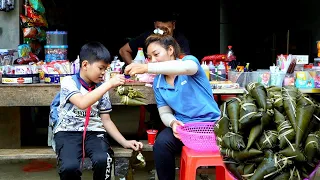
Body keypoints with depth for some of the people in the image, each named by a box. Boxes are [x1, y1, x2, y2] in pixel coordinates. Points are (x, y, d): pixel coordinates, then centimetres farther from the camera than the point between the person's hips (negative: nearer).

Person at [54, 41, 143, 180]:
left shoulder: (101, 88, 12)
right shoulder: (68, 82, -4)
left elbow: (106, 120, 13)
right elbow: (82, 103, -24)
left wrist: (124, 142, 2)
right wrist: (109, 84, -22)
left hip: (94, 132, 4)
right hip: (68, 132, -3)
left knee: (102, 160, -31)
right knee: (70, 167, -33)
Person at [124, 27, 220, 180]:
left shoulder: (189, 60, -6)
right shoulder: (158, 83, 8)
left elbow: (185, 67, -32)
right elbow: (165, 113, 8)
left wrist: (146, 68, -40)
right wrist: (173, 122, -19)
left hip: (210, 122, -3)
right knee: (161, 143, -26)